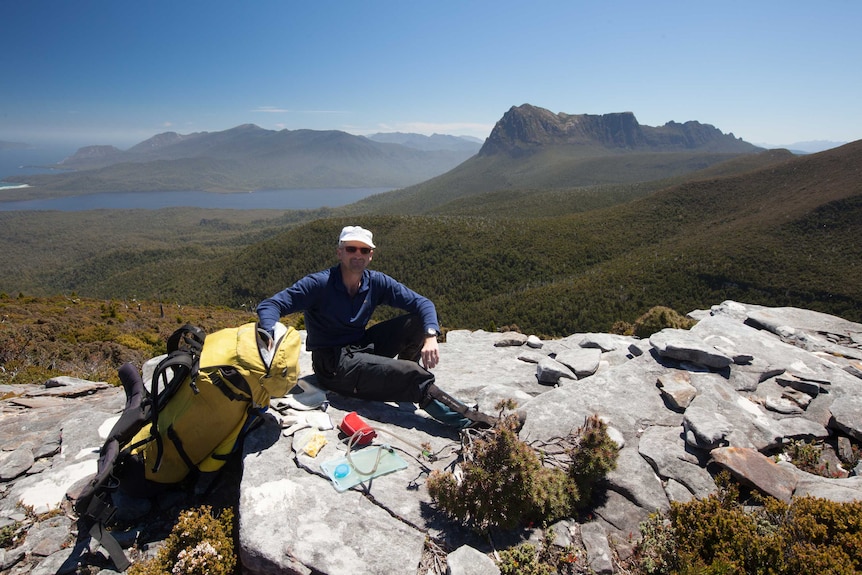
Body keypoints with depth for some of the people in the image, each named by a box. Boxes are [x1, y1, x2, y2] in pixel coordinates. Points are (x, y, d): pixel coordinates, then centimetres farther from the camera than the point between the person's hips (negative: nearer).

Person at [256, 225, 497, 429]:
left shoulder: (377, 282, -2)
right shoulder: (319, 283, -15)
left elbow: (422, 303, -5)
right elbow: (270, 305, -18)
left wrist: (430, 337, -25)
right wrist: (270, 338, -39)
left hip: (364, 348, 6)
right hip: (333, 364, -6)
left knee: (418, 322, -9)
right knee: (413, 374, -23)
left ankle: (405, 387, 2)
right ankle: (467, 420, -10)